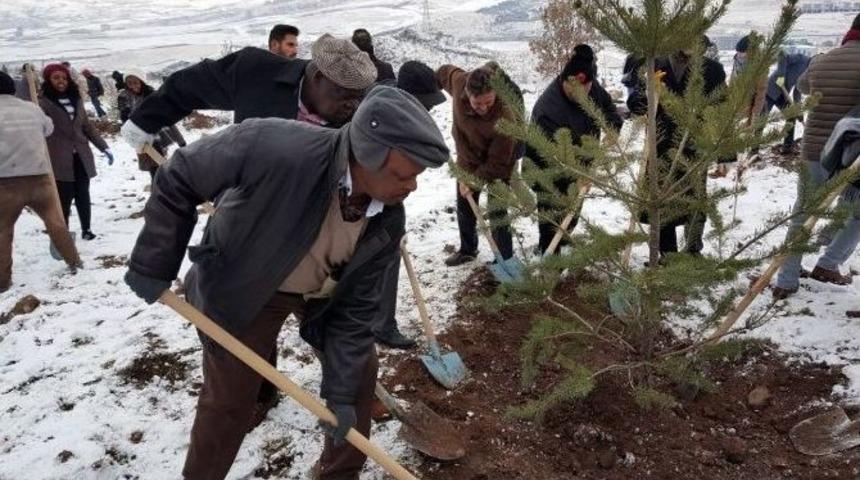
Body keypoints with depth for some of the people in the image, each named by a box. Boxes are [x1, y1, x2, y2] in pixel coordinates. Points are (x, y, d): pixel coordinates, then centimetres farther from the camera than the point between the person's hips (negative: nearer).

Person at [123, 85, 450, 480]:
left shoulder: (388, 220, -25)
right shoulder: (273, 148, -40)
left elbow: (357, 304, -14)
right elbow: (178, 180, -24)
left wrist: (341, 390, -13)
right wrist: (154, 266, -18)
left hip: (324, 292, 4)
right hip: (242, 286, -3)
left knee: (358, 372, 9)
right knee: (228, 398, 6)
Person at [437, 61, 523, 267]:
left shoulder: (504, 118, -39)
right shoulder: (459, 82, -29)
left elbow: (497, 163, -29)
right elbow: (446, 71, -2)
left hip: (497, 164, -5)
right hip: (468, 159, 6)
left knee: (496, 211, -5)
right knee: (464, 207, 19)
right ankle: (467, 250, 40)